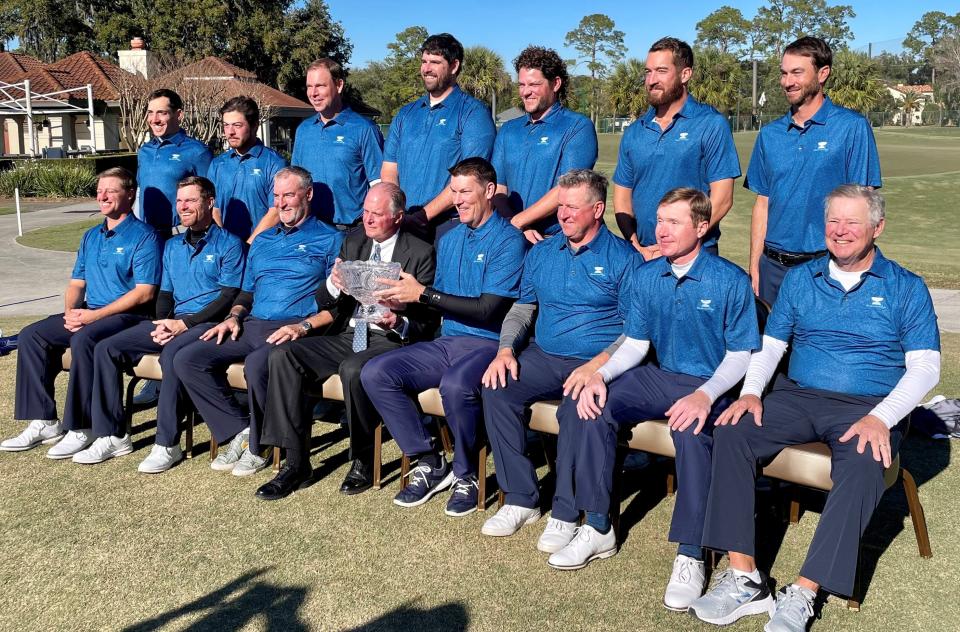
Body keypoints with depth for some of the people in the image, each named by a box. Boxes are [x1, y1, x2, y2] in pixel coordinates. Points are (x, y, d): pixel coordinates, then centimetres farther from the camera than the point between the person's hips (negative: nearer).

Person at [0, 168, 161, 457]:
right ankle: (44, 421, -6)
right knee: (31, 335, -8)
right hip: (88, 314, 8)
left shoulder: (144, 237, -7)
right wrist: (70, 311, -3)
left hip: (128, 315, -8)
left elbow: (144, 292, -15)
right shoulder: (91, 237, 19)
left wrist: (94, 315, -18)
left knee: (83, 340, -34)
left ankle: (82, 428, -23)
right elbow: (76, 283, 20)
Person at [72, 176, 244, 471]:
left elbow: (230, 297, -10)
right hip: (173, 323, 7)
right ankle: (111, 435, -5)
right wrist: (162, 323, -2)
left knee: (173, 353, -37)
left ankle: (167, 444, -27)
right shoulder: (172, 245, 21)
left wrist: (184, 323, -16)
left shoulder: (228, 243, -1)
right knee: (106, 348, -8)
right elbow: (165, 294, 20)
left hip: (208, 323, -7)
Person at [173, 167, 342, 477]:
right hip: (251, 325, 7)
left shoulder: (329, 240, 5)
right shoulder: (262, 241, 25)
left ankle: (257, 447, -13)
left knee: (256, 364, -37)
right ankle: (240, 430, -7)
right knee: (186, 359, -11)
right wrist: (234, 316, 7)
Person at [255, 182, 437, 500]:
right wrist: (334, 283, -9)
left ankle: (363, 461, -13)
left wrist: (397, 323, -25)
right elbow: (327, 304, 14)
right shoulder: (353, 242, 15)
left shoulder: (421, 253, -2)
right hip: (347, 335, 6)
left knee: (353, 369, -37)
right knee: (282, 355, -16)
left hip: (389, 340, -6)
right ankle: (296, 463, -13)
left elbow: (427, 323, -4)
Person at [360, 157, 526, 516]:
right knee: (374, 373, -13)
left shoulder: (508, 241, -6)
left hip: (488, 344, -7)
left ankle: (466, 475, -10)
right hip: (447, 341, 7)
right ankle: (429, 462, -2)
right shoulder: (449, 240, 17)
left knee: (455, 385, -38)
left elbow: (487, 310, -16)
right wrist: (402, 302, -2)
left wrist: (423, 293, -15)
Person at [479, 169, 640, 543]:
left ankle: (566, 513, -17)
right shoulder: (541, 253, 15)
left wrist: (596, 365, -23)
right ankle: (521, 499, -12)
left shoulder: (623, 258, -2)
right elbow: (521, 309, 17)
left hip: (598, 363, -5)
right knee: (496, 389, -21)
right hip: (544, 358, 5)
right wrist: (506, 350, -2)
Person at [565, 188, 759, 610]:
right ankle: (598, 529, -8)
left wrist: (705, 395, -26)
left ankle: (690, 556, -23)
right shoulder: (647, 276, 5)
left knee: (691, 430, -38)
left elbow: (740, 354, -8)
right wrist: (600, 375, -10)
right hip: (658, 377, 5)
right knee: (587, 407, -19)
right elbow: (636, 343, 9)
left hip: (708, 384, -5)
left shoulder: (730, 280, -9)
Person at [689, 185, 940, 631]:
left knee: (863, 469, -36)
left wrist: (880, 418, -19)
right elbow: (770, 344, 14)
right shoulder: (800, 279, 14)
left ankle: (801, 595, -30)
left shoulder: (906, 288, 4)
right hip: (797, 397, 3)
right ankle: (744, 579, -25)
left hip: (867, 410, -2)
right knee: (731, 434, -25)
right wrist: (750, 393, -5)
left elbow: (925, 367, -3)